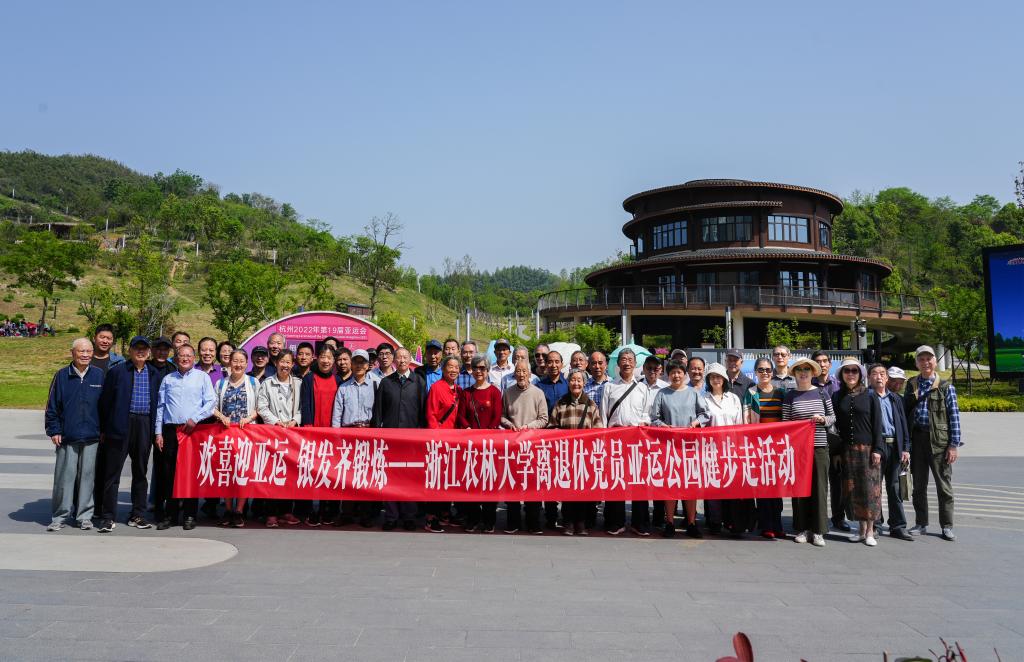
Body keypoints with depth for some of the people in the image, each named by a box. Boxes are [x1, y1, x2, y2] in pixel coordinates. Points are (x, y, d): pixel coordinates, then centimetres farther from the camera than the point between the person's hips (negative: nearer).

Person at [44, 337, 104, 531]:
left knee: (87, 476, 6)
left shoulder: (100, 375, 4)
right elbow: (52, 406, 6)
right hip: (67, 437, -1)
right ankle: (59, 517, 12)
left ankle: (84, 516, 16)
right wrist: (54, 430, 0)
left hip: (91, 437, 1)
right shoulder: (62, 376, 3)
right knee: (64, 477, 1)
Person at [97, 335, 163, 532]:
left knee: (141, 472, 10)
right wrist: (103, 429, -2)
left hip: (145, 426, 3)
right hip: (120, 426, -3)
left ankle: (137, 515, 19)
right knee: (112, 472, 0)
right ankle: (108, 517, 7)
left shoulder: (156, 375, 11)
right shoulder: (116, 371, 1)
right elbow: (105, 401, 1)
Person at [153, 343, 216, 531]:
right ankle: (169, 515, 11)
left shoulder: (202, 377, 7)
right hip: (170, 430, 3)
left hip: (194, 429, -2)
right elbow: (160, 406, 12)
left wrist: (195, 418, -11)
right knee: (168, 473, 2)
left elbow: (210, 402, 1)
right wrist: (158, 433, 6)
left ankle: (190, 515, 5)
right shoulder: (167, 379, 14)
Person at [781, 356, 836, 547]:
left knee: (819, 487, 1)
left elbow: (833, 417, 13)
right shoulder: (790, 396, 4)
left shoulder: (821, 393, 7)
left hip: (819, 446, 1)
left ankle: (818, 531, 9)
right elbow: (785, 422, 4)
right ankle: (802, 528, 14)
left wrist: (822, 419, -8)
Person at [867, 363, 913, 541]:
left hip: (895, 446, 4)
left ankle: (898, 526, 14)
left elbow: (903, 424, 13)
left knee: (895, 488, 8)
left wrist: (905, 448, 5)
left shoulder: (896, 398, 15)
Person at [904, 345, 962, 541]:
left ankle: (947, 526, 15)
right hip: (917, 439, 3)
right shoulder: (911, 385, 9)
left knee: (944, 486, 4)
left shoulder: (946, 387, 0)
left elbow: (954, 416, -3)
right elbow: (904, 413, 10)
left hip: (939, 440, -3)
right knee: (919, 485, 10)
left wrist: (954, 445, -9)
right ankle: (921, 524, 20)